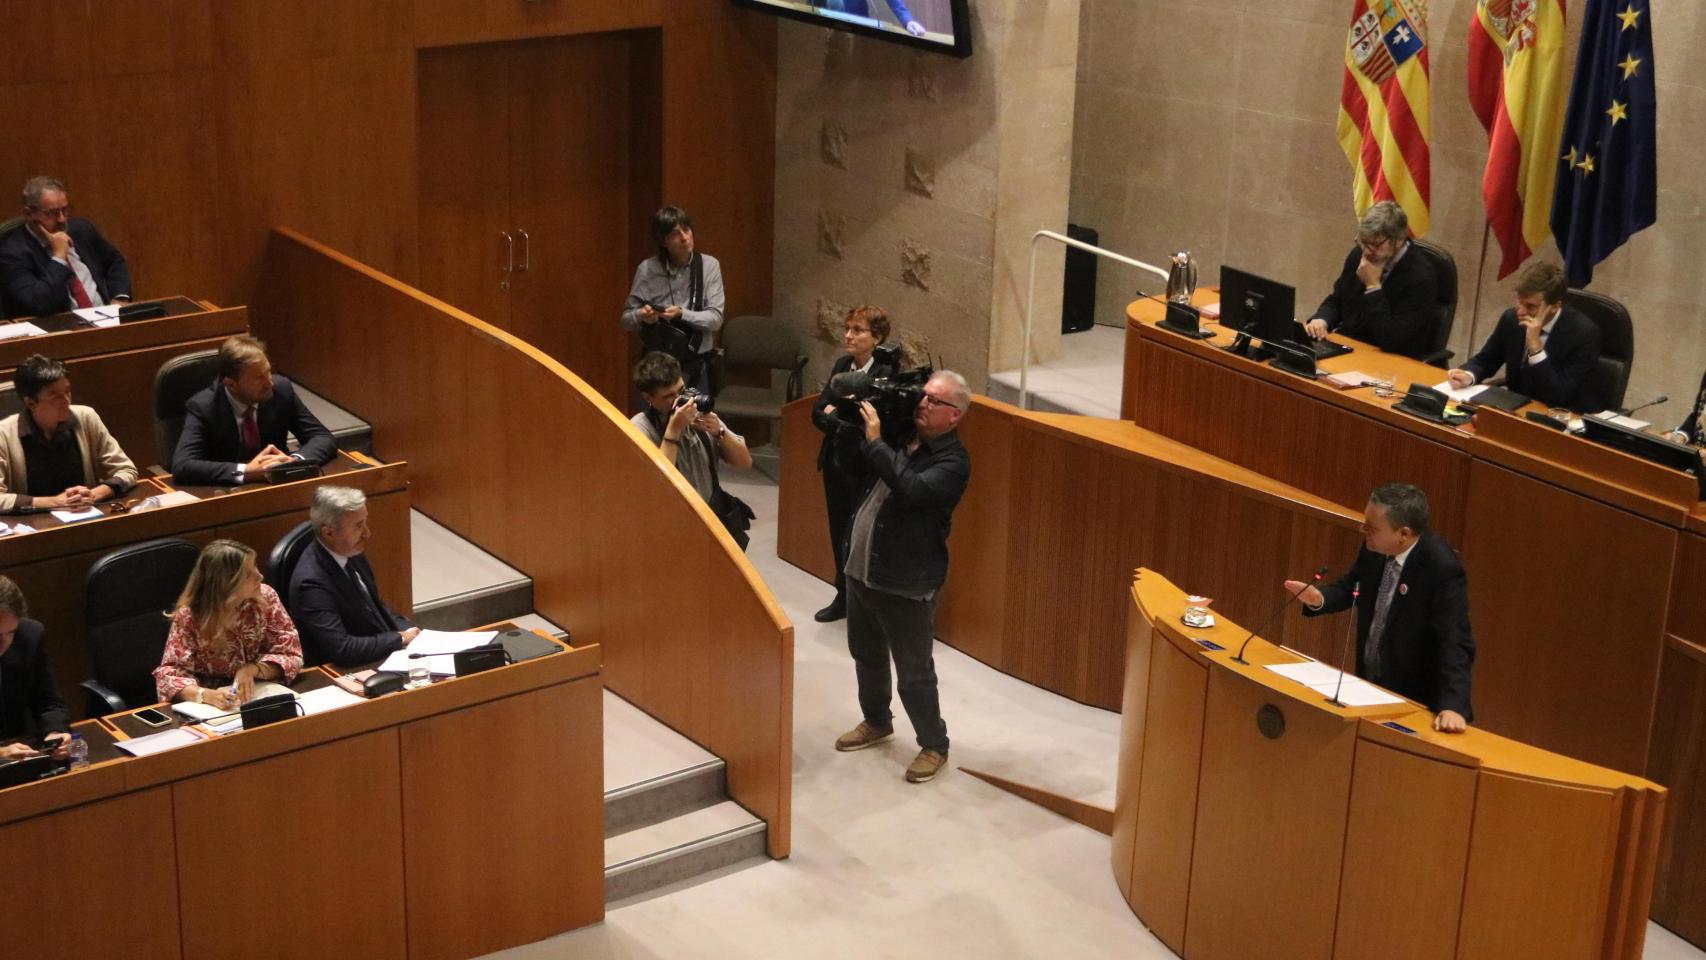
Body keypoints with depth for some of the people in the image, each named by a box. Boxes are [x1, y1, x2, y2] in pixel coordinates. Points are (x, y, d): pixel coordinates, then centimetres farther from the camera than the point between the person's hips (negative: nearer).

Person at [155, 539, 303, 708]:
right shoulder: (188, 616, -13)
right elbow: (169, 675, -13)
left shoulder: (265, 597, -6)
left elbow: (290, 655, -3)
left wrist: (252, 669, -21)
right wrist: (209, 695, -31)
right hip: (211, 708, -1)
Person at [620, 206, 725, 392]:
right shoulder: (647, 269, -3)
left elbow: (715, 319, -9)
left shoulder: (709, 265, -4)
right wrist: (641, 316, -19)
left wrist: (682, 314, -24)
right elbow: (626, 319, 3)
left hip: (696, 365, 0)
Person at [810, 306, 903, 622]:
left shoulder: (886, 374, -18)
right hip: (835, 460, 7)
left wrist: (833, 414, -12)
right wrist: (844, 421, -16)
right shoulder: (841, 365, 4)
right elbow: (818, 413, 2)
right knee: (840, 531, 16)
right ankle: (844, 596, 31)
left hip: (865, 467, -7)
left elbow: (866, 425, -23)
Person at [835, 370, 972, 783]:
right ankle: (877, 722, 45)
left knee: (914, 672, 1)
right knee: (866, 655, 24)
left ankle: (934, 746, 19)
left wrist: (875, 441, -28)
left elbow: (912, 489, -34)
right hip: (861, 570, 8)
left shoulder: (952, 462, -17)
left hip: (907, 584, -8)